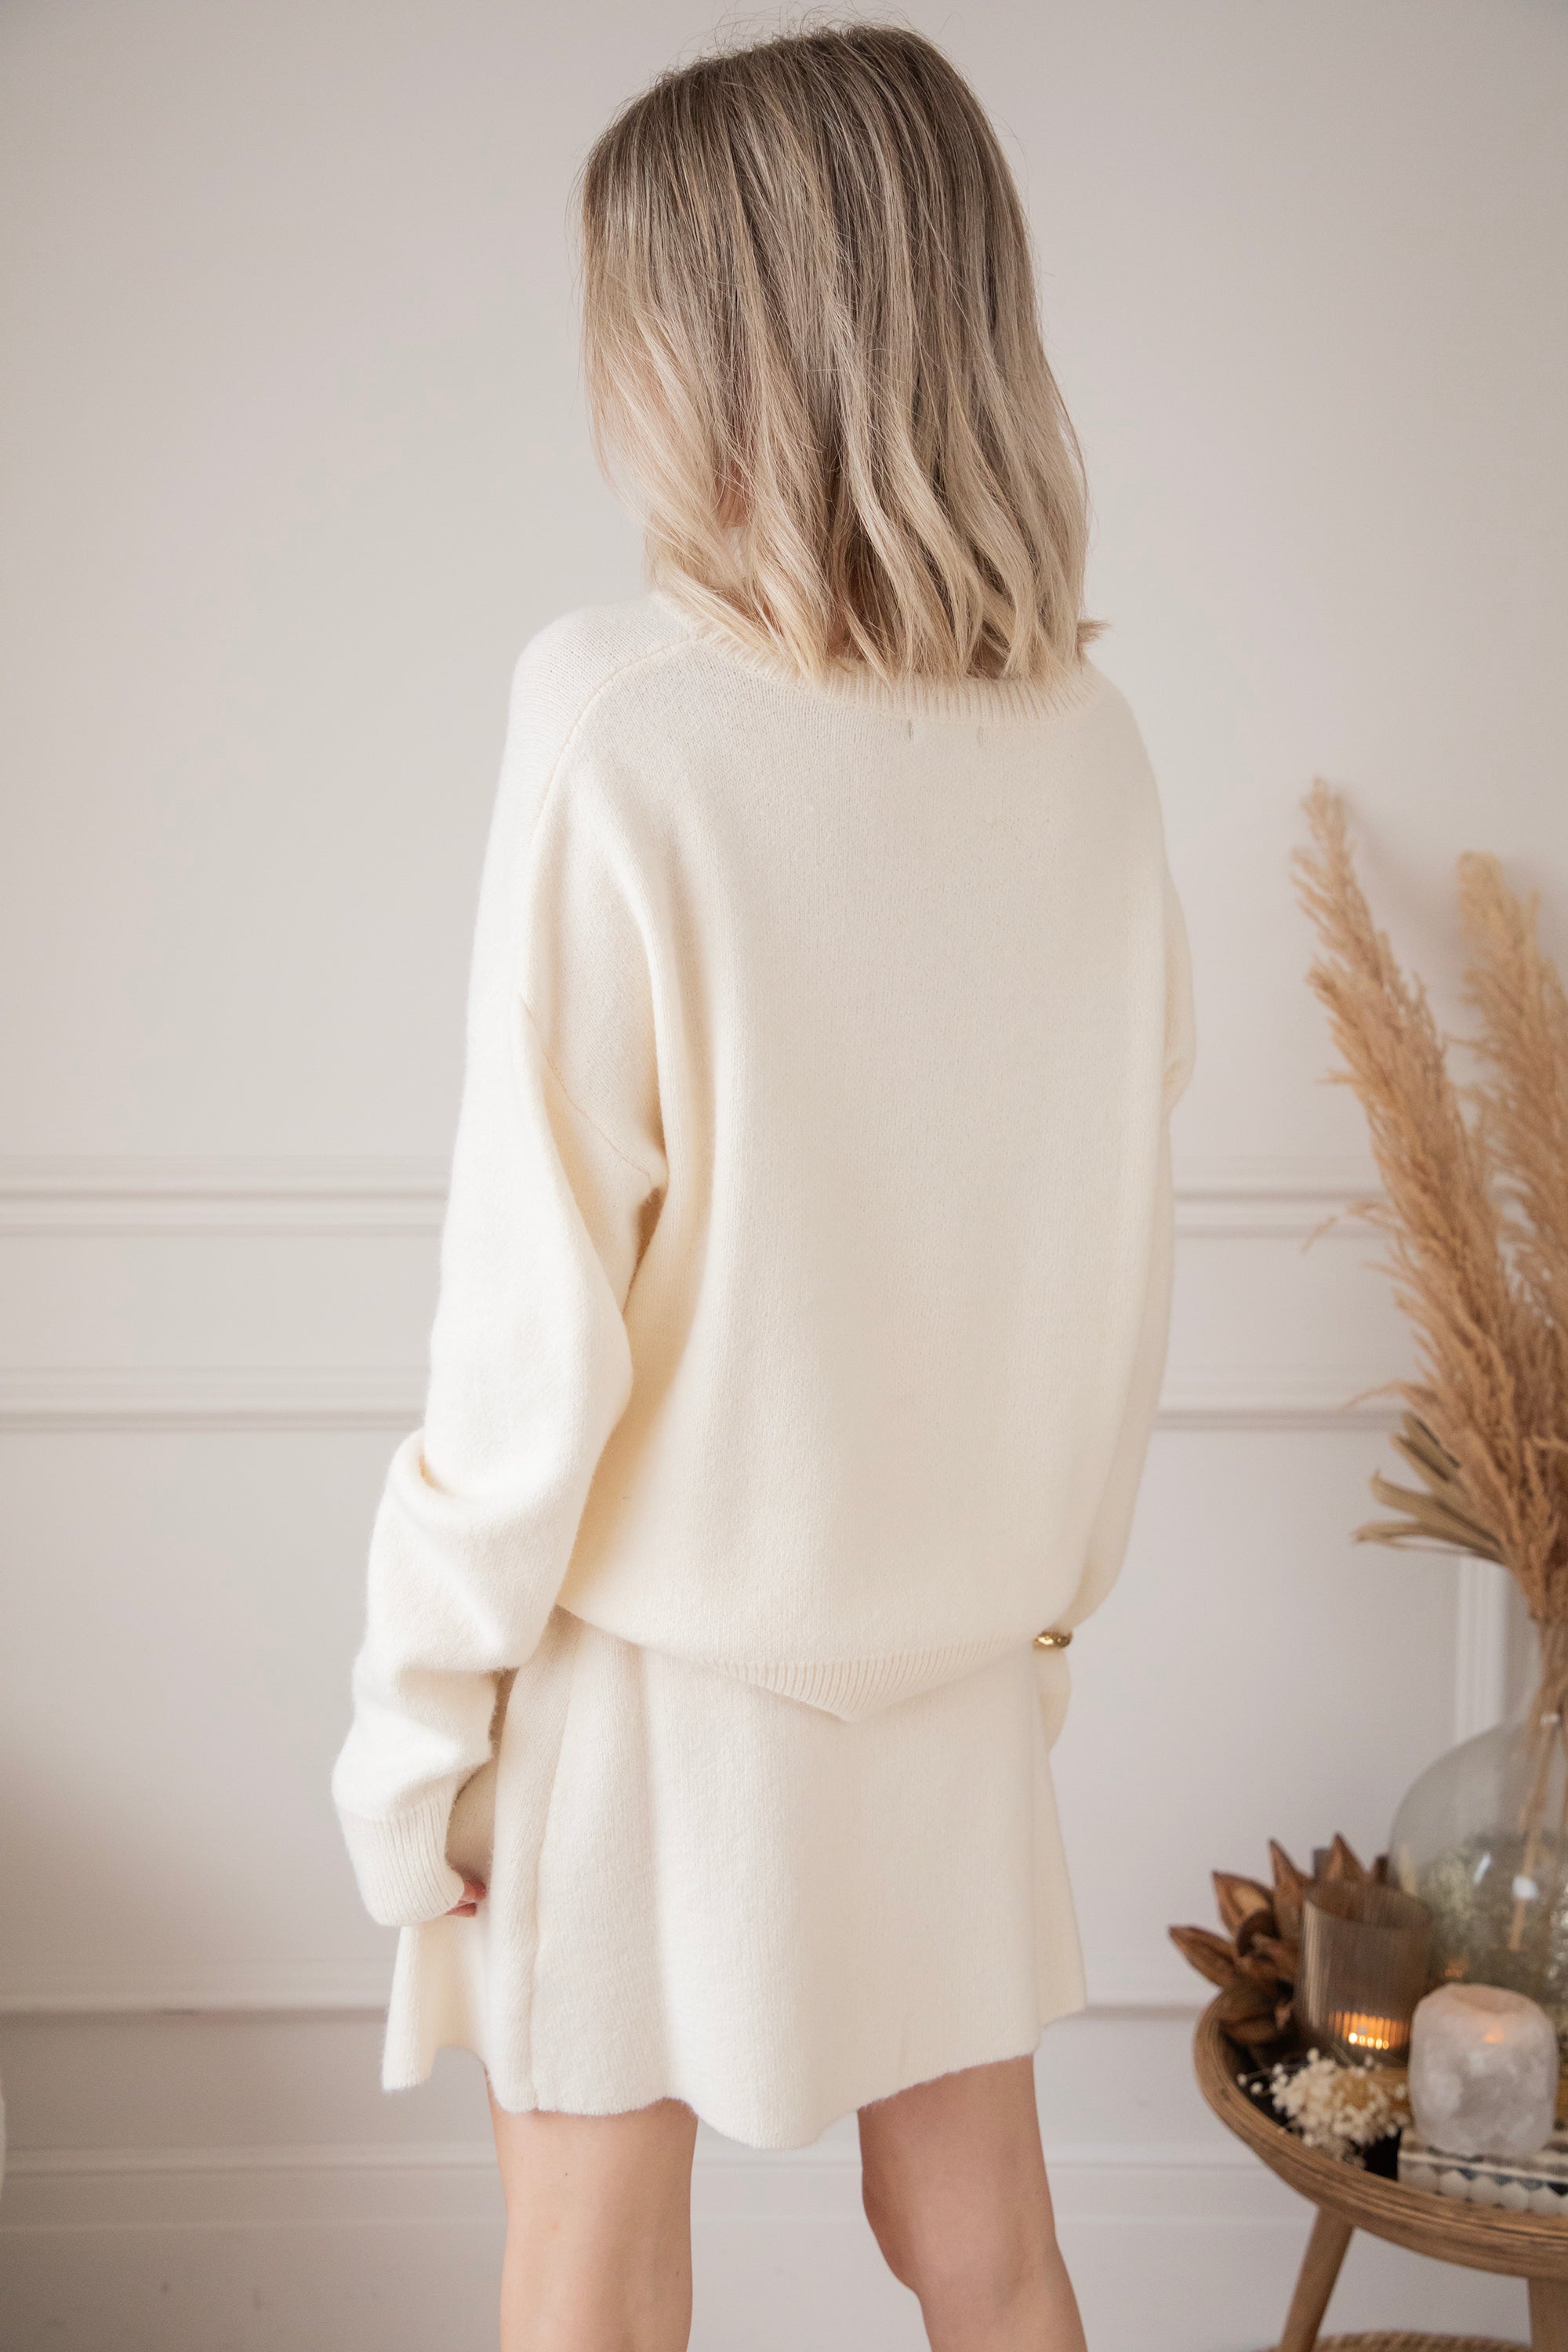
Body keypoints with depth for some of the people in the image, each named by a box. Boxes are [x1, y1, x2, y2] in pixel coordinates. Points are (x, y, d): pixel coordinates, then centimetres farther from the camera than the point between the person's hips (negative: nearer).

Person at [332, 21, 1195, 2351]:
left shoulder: (622, 714, -18)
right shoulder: (1088, 737, -3)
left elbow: (540, 1289, -18)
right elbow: (1118, 1243, 3)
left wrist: (423, 1702, -7)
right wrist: (1053, 1584, 16)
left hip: (655, 1629, -4)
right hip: (953, 1636, 5)